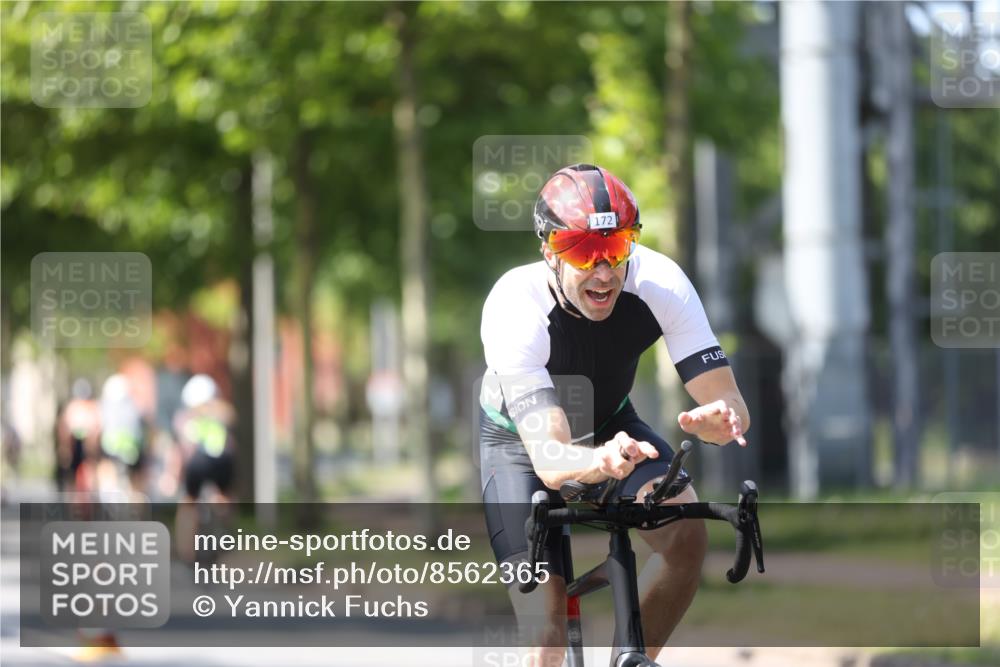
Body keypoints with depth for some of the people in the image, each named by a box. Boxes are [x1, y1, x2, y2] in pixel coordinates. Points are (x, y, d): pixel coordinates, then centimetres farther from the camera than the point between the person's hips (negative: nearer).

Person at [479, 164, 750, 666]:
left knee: (686, 533, -27)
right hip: (521, 440, -3)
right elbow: (548, 459, -45)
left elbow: (730, 402, -32)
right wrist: (601, 462, -68)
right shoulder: (514, 308, -36)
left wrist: (721, 418, -57)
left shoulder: (660, 283, -29)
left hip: (609, 426, 3)